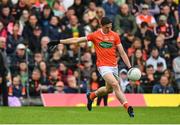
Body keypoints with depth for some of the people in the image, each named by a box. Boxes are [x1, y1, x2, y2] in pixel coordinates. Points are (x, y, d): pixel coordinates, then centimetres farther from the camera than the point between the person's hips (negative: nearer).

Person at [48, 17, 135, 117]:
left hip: (114, 66, 4)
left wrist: (129, 67, -2)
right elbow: (77, 40, 2)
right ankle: (128, 108, -25)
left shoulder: (115, 35, 4)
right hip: (104, 66, -4)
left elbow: (122, 52, 6)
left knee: (109, 89, 14)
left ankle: (91, 96, 42)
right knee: (115, 85, -22)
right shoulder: (95, 35, -1)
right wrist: (58, 42, 0)